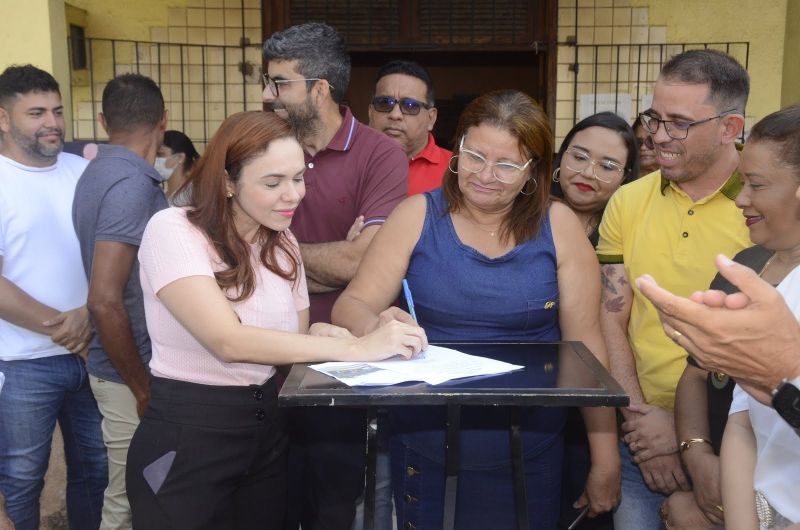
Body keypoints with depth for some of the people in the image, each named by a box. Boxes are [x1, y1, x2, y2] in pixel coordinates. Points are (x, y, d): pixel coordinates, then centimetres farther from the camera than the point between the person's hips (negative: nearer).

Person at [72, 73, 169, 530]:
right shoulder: (133, 183, -22)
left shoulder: (100, 171, 7)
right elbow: (105, 300, -27)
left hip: (130, 364, 9)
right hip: (132, 372, -9)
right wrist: (142, 388, -19)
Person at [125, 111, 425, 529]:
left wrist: (317, 336, -15)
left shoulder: (282, 243, 5)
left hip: (269, 429, 6)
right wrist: (355, 347, -29)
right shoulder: (173, 230, -16)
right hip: (186, 437, -6)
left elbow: (287, 339, 8)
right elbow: (229, 341, -28)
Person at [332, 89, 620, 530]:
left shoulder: (558, 226, -5)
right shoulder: (417, 216, -4)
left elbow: (586, 343, -3)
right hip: (426, 451, 0)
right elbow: (350, 306, -6)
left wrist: (606, 461, -2)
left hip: (531, 458, 0)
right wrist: (376, 325, -29)